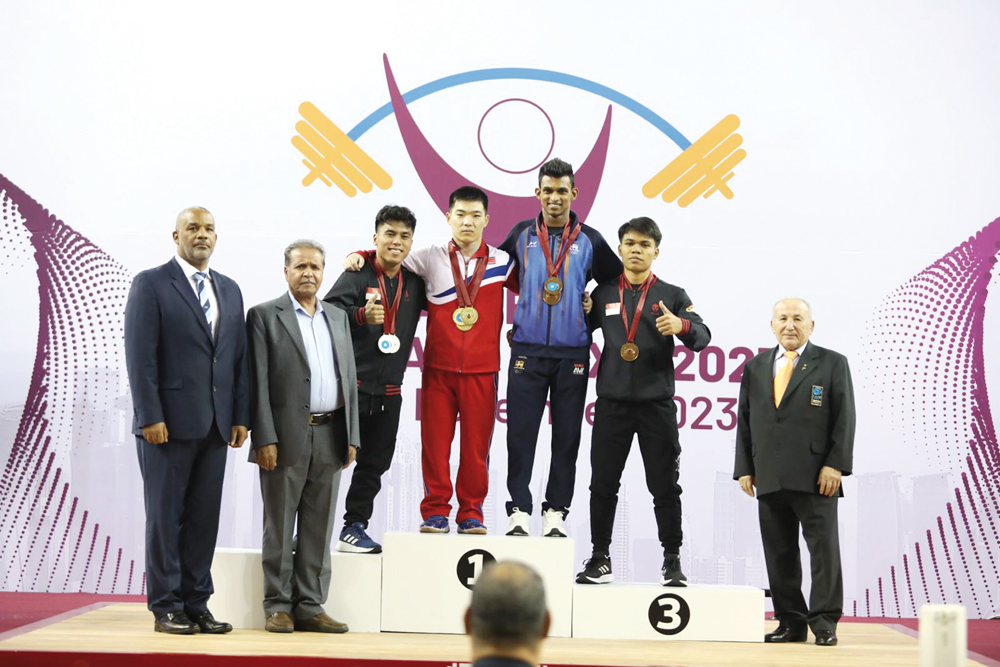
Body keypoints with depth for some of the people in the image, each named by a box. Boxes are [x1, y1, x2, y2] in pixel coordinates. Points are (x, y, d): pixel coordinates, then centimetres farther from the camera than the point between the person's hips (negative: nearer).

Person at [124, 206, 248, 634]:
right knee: (165, 515, 1)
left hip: (215, 424, 5)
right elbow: (140, 355, -8)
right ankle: (166, 608, 8)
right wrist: (150, 417, -15)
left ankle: (196, 604, 13)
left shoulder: (229, 290, 15)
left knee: (205, 517, 6)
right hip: (169, 422, -5)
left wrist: (241, 416, 6)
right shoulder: (151, 284, -2)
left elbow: (238, 357, 13)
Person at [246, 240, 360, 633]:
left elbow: (349, 379, 15)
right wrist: (264, 439, -13)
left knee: (318, 529, 7)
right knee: (279, 528, 2)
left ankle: (310, 608, 12)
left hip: (329, 438, 4)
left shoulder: (338, 318, 16)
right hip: (285, 437, -4)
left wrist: (351, 436, 7)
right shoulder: (264, 316, 1)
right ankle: (278, 607, 9)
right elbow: (259, 382, -5)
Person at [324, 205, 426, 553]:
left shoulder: (414, 283, 11)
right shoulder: (357, 276, -4)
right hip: (351, 384, -6)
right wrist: (361, 315, -30)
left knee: (375, 462, 10)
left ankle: (354, 527, 19)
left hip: (389, 392, 6)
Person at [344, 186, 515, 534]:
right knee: (435, 441, 0)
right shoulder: (431, 258, 5)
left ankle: (471, 514, 13)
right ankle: (435, 512, 9)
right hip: (438, 367, 0)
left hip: (482, 370, 0)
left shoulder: (502, 262, 5)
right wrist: (361, 255, -3)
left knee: (476, 443, 2)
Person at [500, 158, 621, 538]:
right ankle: (519, 510, 3)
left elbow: (615, 283, 16)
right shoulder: (521, 235, 7)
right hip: (527, 350, 0)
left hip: (573, 353, 0)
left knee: (566, 438, 4)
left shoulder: (590, 241, 5)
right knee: (520, 434, -3)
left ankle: (556, 512, 12)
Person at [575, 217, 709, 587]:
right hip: (612, 404, 2)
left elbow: (703, 336, -4)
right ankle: (600, 559, 11)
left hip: (657, 405, -1)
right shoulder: (603, 293, 12)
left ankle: (672, 562, 8)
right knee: (603, 484, 2)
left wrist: (682, 325, -25)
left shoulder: (672, 295, 7)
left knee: (665, 487, 1)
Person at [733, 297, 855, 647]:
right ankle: (791, 622, 12)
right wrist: (744, 469, 7)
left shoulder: (832, 364, 5)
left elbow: (844, 419, -1)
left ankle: (824, 622, 4)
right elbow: (744, 421, 15)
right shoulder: (755, 367, 15)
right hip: (770, 478, 4)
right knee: (779, 553, 5)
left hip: (816, 476, -4)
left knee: (824, 548, -3)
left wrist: (835, 464, -11)